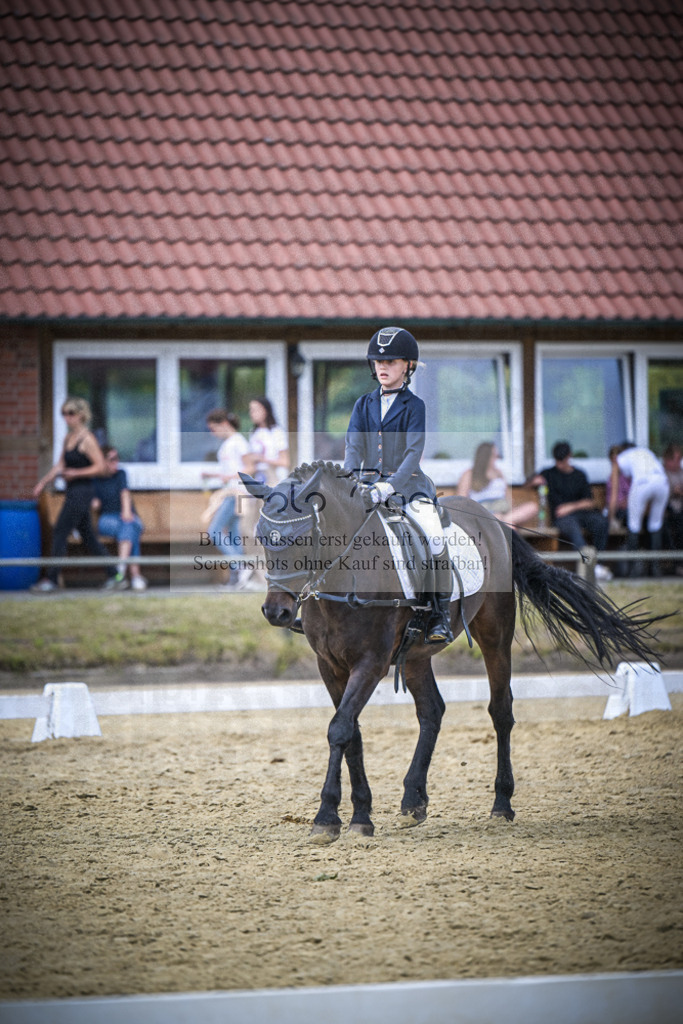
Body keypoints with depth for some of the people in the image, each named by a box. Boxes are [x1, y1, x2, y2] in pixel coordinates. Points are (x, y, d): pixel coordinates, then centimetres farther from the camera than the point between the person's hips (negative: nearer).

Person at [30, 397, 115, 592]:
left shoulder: (87, 439, -12)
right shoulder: (68, 438, 14)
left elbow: (100, 466, -17)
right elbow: (60, 465, 21)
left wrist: (75, 473, -19)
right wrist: (43, 482, 15)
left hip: (82, 490, -9)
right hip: (73, 492, 9)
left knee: (60, 533, -8)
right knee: (88, 536, 11)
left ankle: (52, 578, -5)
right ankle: (113, 574, 16)